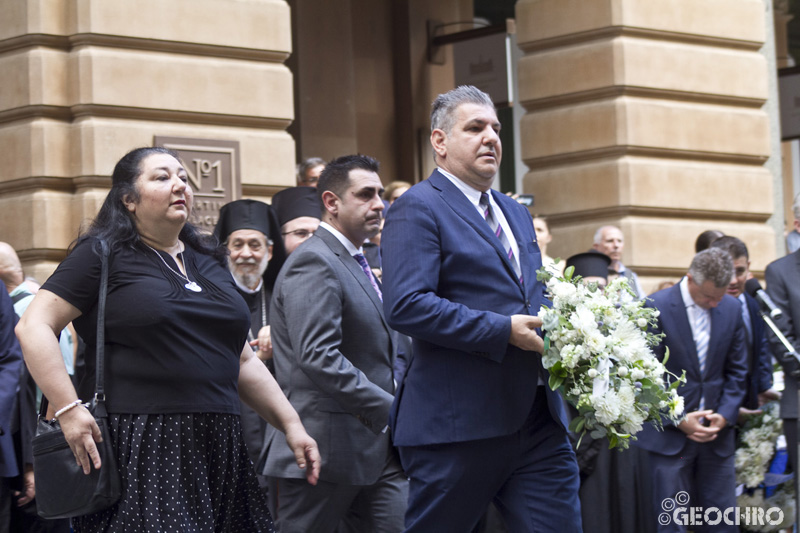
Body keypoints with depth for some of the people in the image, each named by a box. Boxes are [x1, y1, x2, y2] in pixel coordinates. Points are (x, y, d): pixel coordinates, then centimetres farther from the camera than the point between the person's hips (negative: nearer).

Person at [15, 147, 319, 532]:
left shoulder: (209, 262, 20)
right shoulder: (103, 255, 0)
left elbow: (242, 362, 24)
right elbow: (33, 327, -8)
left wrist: (291, 424, 15)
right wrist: (69, 410, -18)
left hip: (217, 451, 6)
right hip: (140, 453, -6)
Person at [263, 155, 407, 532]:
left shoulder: (355, 265, 20)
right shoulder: (313, 263, -13)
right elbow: (319, 357, -24)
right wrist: (390, 409, -23)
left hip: (375, 451, 9)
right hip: (325, 450, -9)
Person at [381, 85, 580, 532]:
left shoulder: (516, 214, 22)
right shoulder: (417, 209, -6)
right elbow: (406, 306, -18)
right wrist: (502, 330, -19)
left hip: (539, 421, 7)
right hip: (459, 424, -7)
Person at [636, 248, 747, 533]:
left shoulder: (731, 309, 6)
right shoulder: (656, 307, -8)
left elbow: (736, 371, 12)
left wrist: (725, 415, -3)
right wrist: (677, 420, -12)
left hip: (716, 433, 4)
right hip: (670, 434, -4)